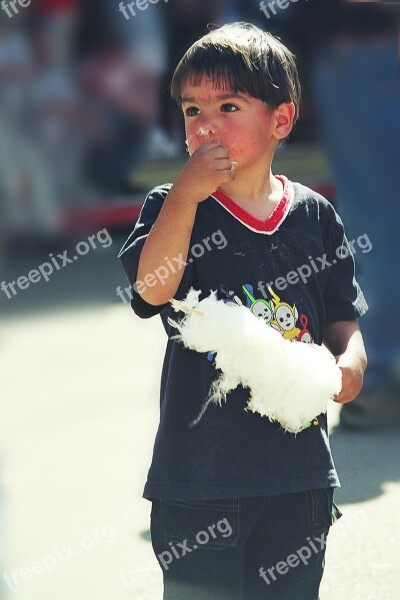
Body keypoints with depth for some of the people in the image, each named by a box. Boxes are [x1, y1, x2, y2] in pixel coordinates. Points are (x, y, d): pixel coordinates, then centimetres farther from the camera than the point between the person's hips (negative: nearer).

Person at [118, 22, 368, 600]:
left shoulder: (315, 216, 6)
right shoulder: (173, 206, -1)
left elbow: (343, 318, 12)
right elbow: (153, 288, -18)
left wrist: (350, 361, -10)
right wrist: (186, 193, -22)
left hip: (297, 465, 2)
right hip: (200, 464, -2)